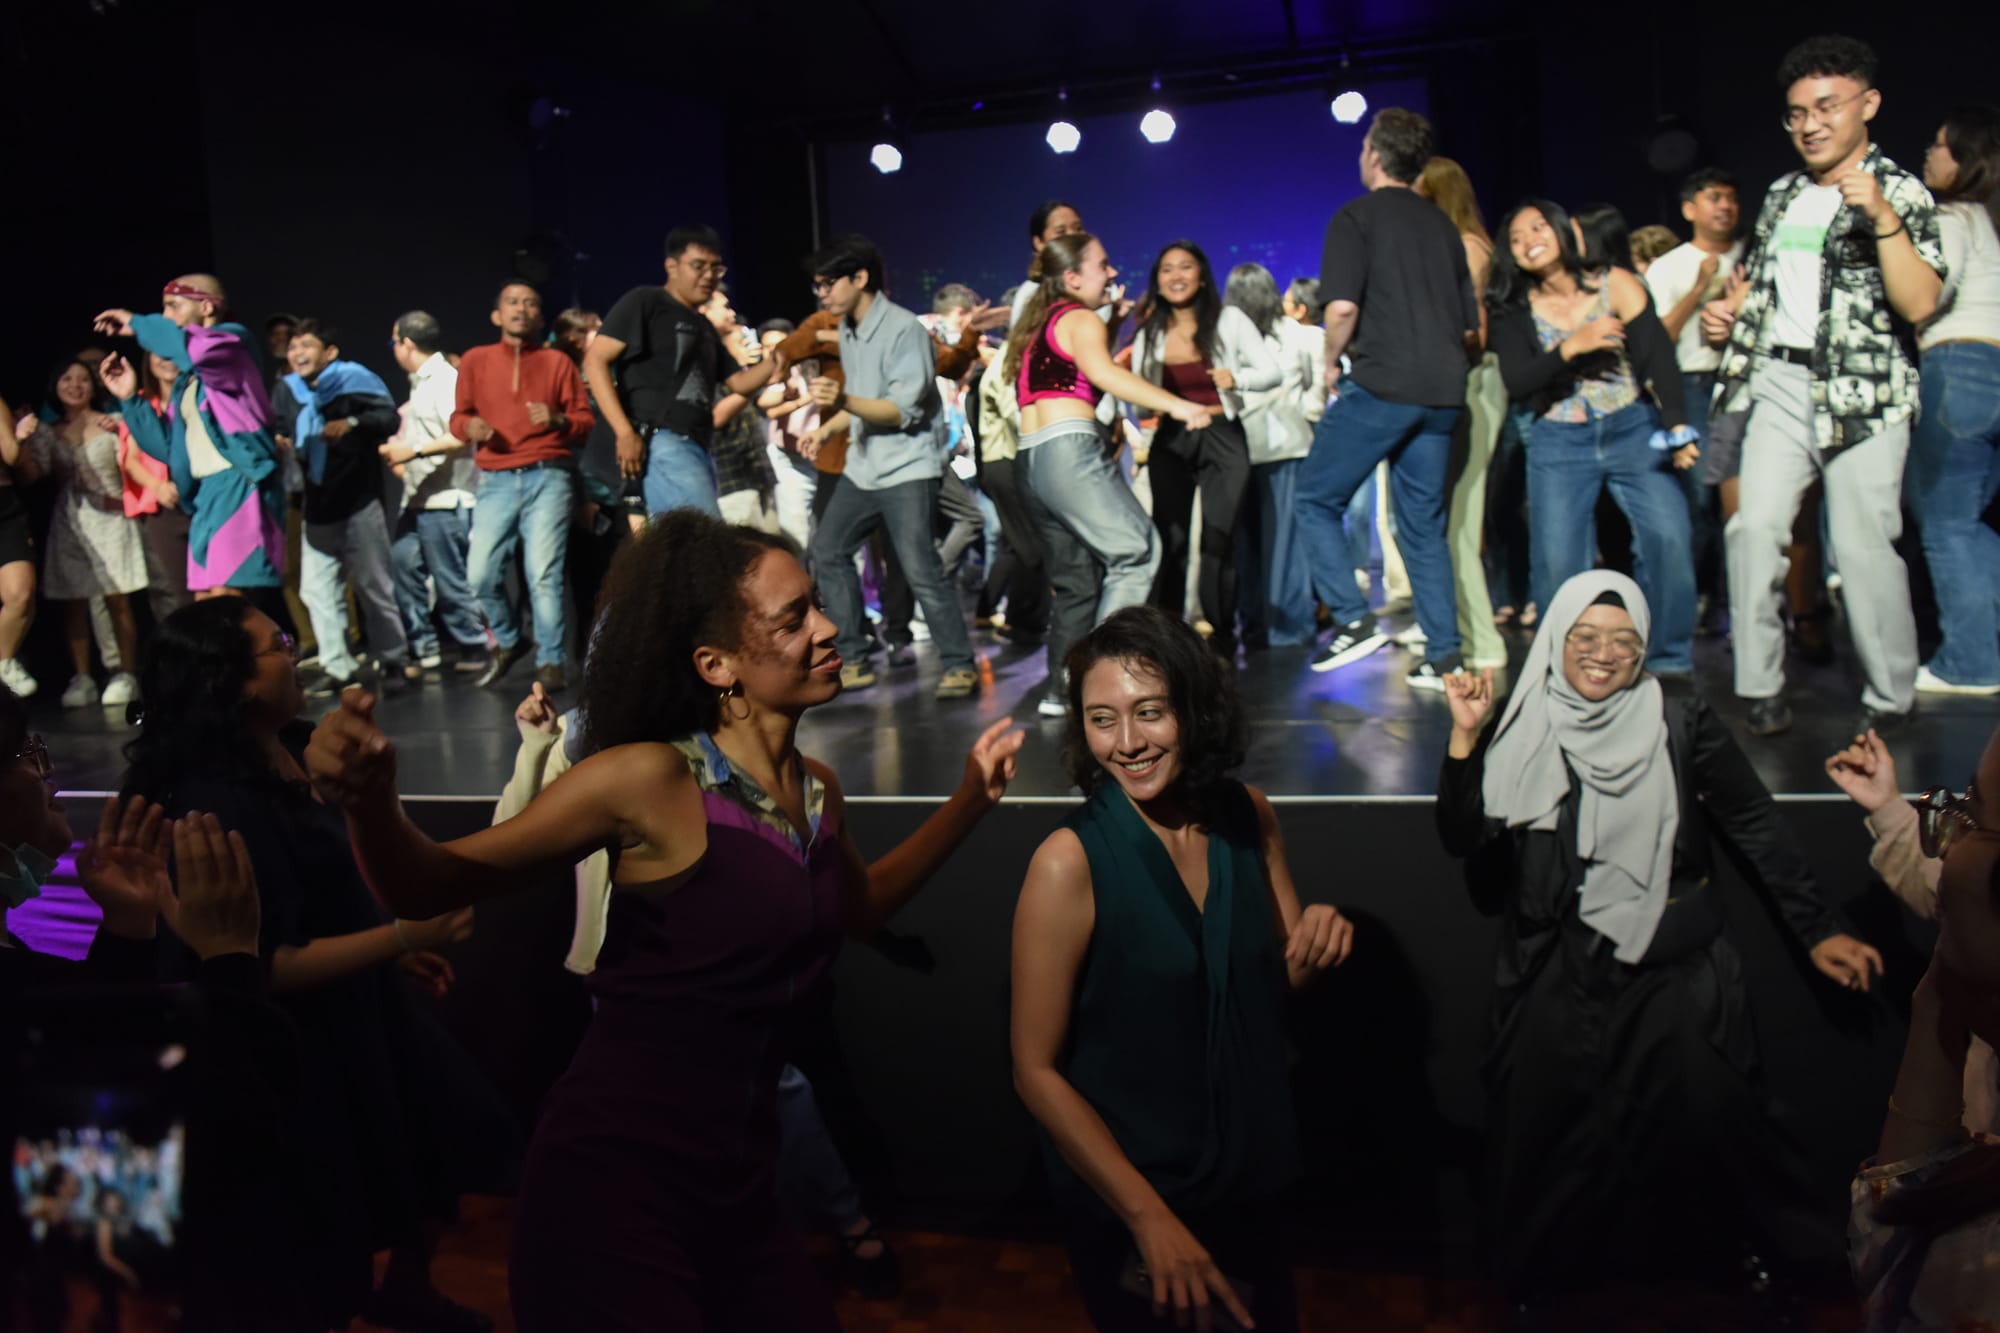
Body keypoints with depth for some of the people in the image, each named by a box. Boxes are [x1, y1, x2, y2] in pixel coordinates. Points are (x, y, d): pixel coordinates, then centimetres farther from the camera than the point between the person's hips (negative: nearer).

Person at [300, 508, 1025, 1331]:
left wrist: (970, 803, 18)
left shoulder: (817, 791, 5)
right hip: (613, 1187, -6)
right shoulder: (652, 781, -15)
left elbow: (861, 908, 26)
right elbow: (428, 890, -13)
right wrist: (369, 804, -33)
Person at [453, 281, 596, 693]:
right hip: (496, 481, 2)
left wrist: (558, 420, -12)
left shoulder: (557, 362, 11)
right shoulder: (476, 360, 14)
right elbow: (458, 416, 15)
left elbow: (586, 420, 8)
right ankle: (506, 643, 19)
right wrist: (470, 426, -7)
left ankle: (550, 662, -2)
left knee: (544, 574, -11)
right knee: (481, 573, -6)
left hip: (548, 477, -2)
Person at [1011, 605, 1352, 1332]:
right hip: (1124, 1198, -5)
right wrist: (1149, 1217, -20)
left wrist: (1319, 943, -18)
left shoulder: (1248, 816, -8)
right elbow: (1036, 1070, -18)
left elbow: (1285, 976, 4)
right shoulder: (1069, 862, -23)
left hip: (1252, 1172, 5)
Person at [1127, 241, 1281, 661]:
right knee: (1170, 540, -3)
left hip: (1222, 439, -2)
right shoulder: (1149, 335, 6)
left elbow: (1274, 371, -4)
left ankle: (1222, 638, 5)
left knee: (1218, 540, -7)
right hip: (1171, 442, 2)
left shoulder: (1229, 320, -1)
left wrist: (1238, 377, -22)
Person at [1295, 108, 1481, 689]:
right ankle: (1444, 656, 9)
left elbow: (1343, 305, -15)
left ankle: (1353, 620, -7)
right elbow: (1471, 326, 17)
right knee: (1424, 523, 11)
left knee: (1317, 501, 5)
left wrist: (1332, 361, 1)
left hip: (1381, 384, -6)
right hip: (1443, 391, 6)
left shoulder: (1357, 216, -1)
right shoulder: (1443, 226, 18)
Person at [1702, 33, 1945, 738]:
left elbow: (1918, 303, -14)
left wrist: (1882, 217, -23)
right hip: (1779, 385, 5)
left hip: (1862, 393, -5)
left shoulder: (1899, 191, -1)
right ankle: (1760, 688, 3)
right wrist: (1726, 307, 9)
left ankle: (1891, 700, 9)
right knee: (1754, 527, -6)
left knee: (1863, 547, -4)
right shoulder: (1782, 194, 16)